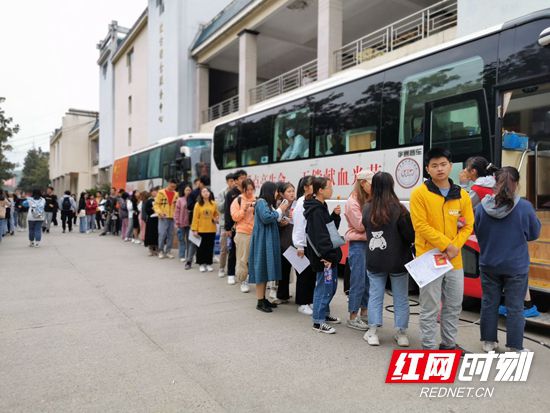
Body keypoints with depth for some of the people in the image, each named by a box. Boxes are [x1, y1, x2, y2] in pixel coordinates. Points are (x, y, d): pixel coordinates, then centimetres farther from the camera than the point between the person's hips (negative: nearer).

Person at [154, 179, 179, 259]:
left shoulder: (176, 194, 9)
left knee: (170, 235, 6)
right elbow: (156, 204, -2)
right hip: (163, 217, -4)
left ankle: (168, 251, 16)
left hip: (172, 217, 4)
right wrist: (159, 212, -18)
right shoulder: (161, 192, -3)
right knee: (162, 234, -7)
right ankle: (161, 251, 7)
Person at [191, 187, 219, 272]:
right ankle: (201, 264, 17)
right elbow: (195, 217, -6)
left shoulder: (213, 203, 2)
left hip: (211, 230, 2)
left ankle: (209, 264, 19)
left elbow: (217, 214, 15)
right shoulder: (198, 204, -5)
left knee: (210, 247, 8)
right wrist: (194, 229, -10)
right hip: (201, 230, -2)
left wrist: (217, 219, -7)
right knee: (201, 247, 6)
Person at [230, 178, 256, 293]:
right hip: (242, 233, -2)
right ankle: (243, 281, 11)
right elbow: (235, 217, -4)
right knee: (243, 258, 0)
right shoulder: (237, 200, 3)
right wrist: (244, 209, -16)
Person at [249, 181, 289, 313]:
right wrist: (280, 210, -12)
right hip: (262, 241, -10)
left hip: (268, 241, 10)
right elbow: (266, 218, -25)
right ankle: (260, 302, -2)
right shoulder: (261, 202, -12)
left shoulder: (267, 203, 18)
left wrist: (280, 211, 5)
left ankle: (263, 298, 18)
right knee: (262, 269, -7)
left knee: (266, 270, 11)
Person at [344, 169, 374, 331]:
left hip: (370, 243, 7)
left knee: (368, 280, 11)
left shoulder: (369, 200, 12)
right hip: (358, 245, -7)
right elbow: (360, 225, -14)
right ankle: (352, 317, 6)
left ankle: (364, 312, 24)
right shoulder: (352, 201, -10)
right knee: (358, 281, -4)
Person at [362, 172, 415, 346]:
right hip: (397, 260, -2)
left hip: (374, 261, 3)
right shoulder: (398, 209, -15)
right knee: (401, 298, 11)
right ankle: (401, 333, 18)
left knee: (375, 295, 11)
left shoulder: (367, 209, -3)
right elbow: (410, 235, -11)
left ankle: (372, 333, 13)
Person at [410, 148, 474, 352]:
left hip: (454, 260, 5)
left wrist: (455, 246, -9)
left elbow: (468, 225, 7)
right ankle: (428, 347, 16)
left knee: (454, 306, 16)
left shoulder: (462, 195, 6)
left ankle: (449, 344, 33)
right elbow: (421, 226, -14)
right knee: (430, 308, 2)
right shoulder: (420, 193, -9)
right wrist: (446, 244, -17)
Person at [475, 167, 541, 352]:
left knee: (489, 303, 15)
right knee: (515, 307, 9)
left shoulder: (482, 207, -11)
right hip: (516, 266, -2)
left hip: (489, 265, 2)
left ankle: (488, 341, 26)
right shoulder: (524, 207, -16)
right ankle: (514, 347, 18)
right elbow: (534, 233, 0)